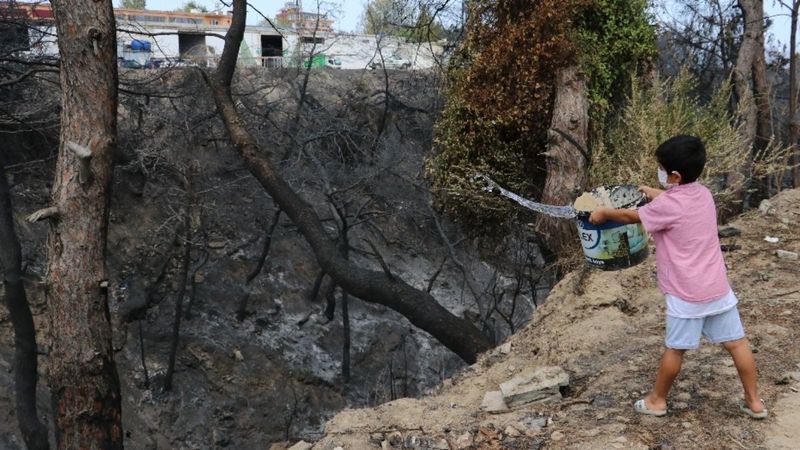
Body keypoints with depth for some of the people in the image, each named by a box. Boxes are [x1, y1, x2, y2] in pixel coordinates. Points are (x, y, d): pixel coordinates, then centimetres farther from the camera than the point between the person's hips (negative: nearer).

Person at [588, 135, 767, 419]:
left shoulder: (667, 205, -18)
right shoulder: (703, 194, 3)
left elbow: (631, 216, -2)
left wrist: (603, 213, 13)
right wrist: (656, 195, 38)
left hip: (687, 294, -6)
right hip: (717, 287, 6)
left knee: (674, 349, 8)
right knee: (736, 343, 12)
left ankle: (657, 400, 25)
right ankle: (754, 402, 22)